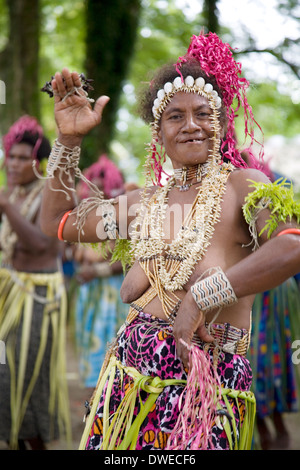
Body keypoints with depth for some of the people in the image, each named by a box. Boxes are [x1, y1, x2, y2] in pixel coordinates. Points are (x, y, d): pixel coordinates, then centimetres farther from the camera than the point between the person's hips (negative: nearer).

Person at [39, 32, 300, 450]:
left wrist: (199, 297, -22)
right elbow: (57, 220, 25)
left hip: (204, 382, -5)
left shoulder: (243, 185, -4)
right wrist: (69, 138, 15)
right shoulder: (146, 201, 14)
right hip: (129, 377, 5)